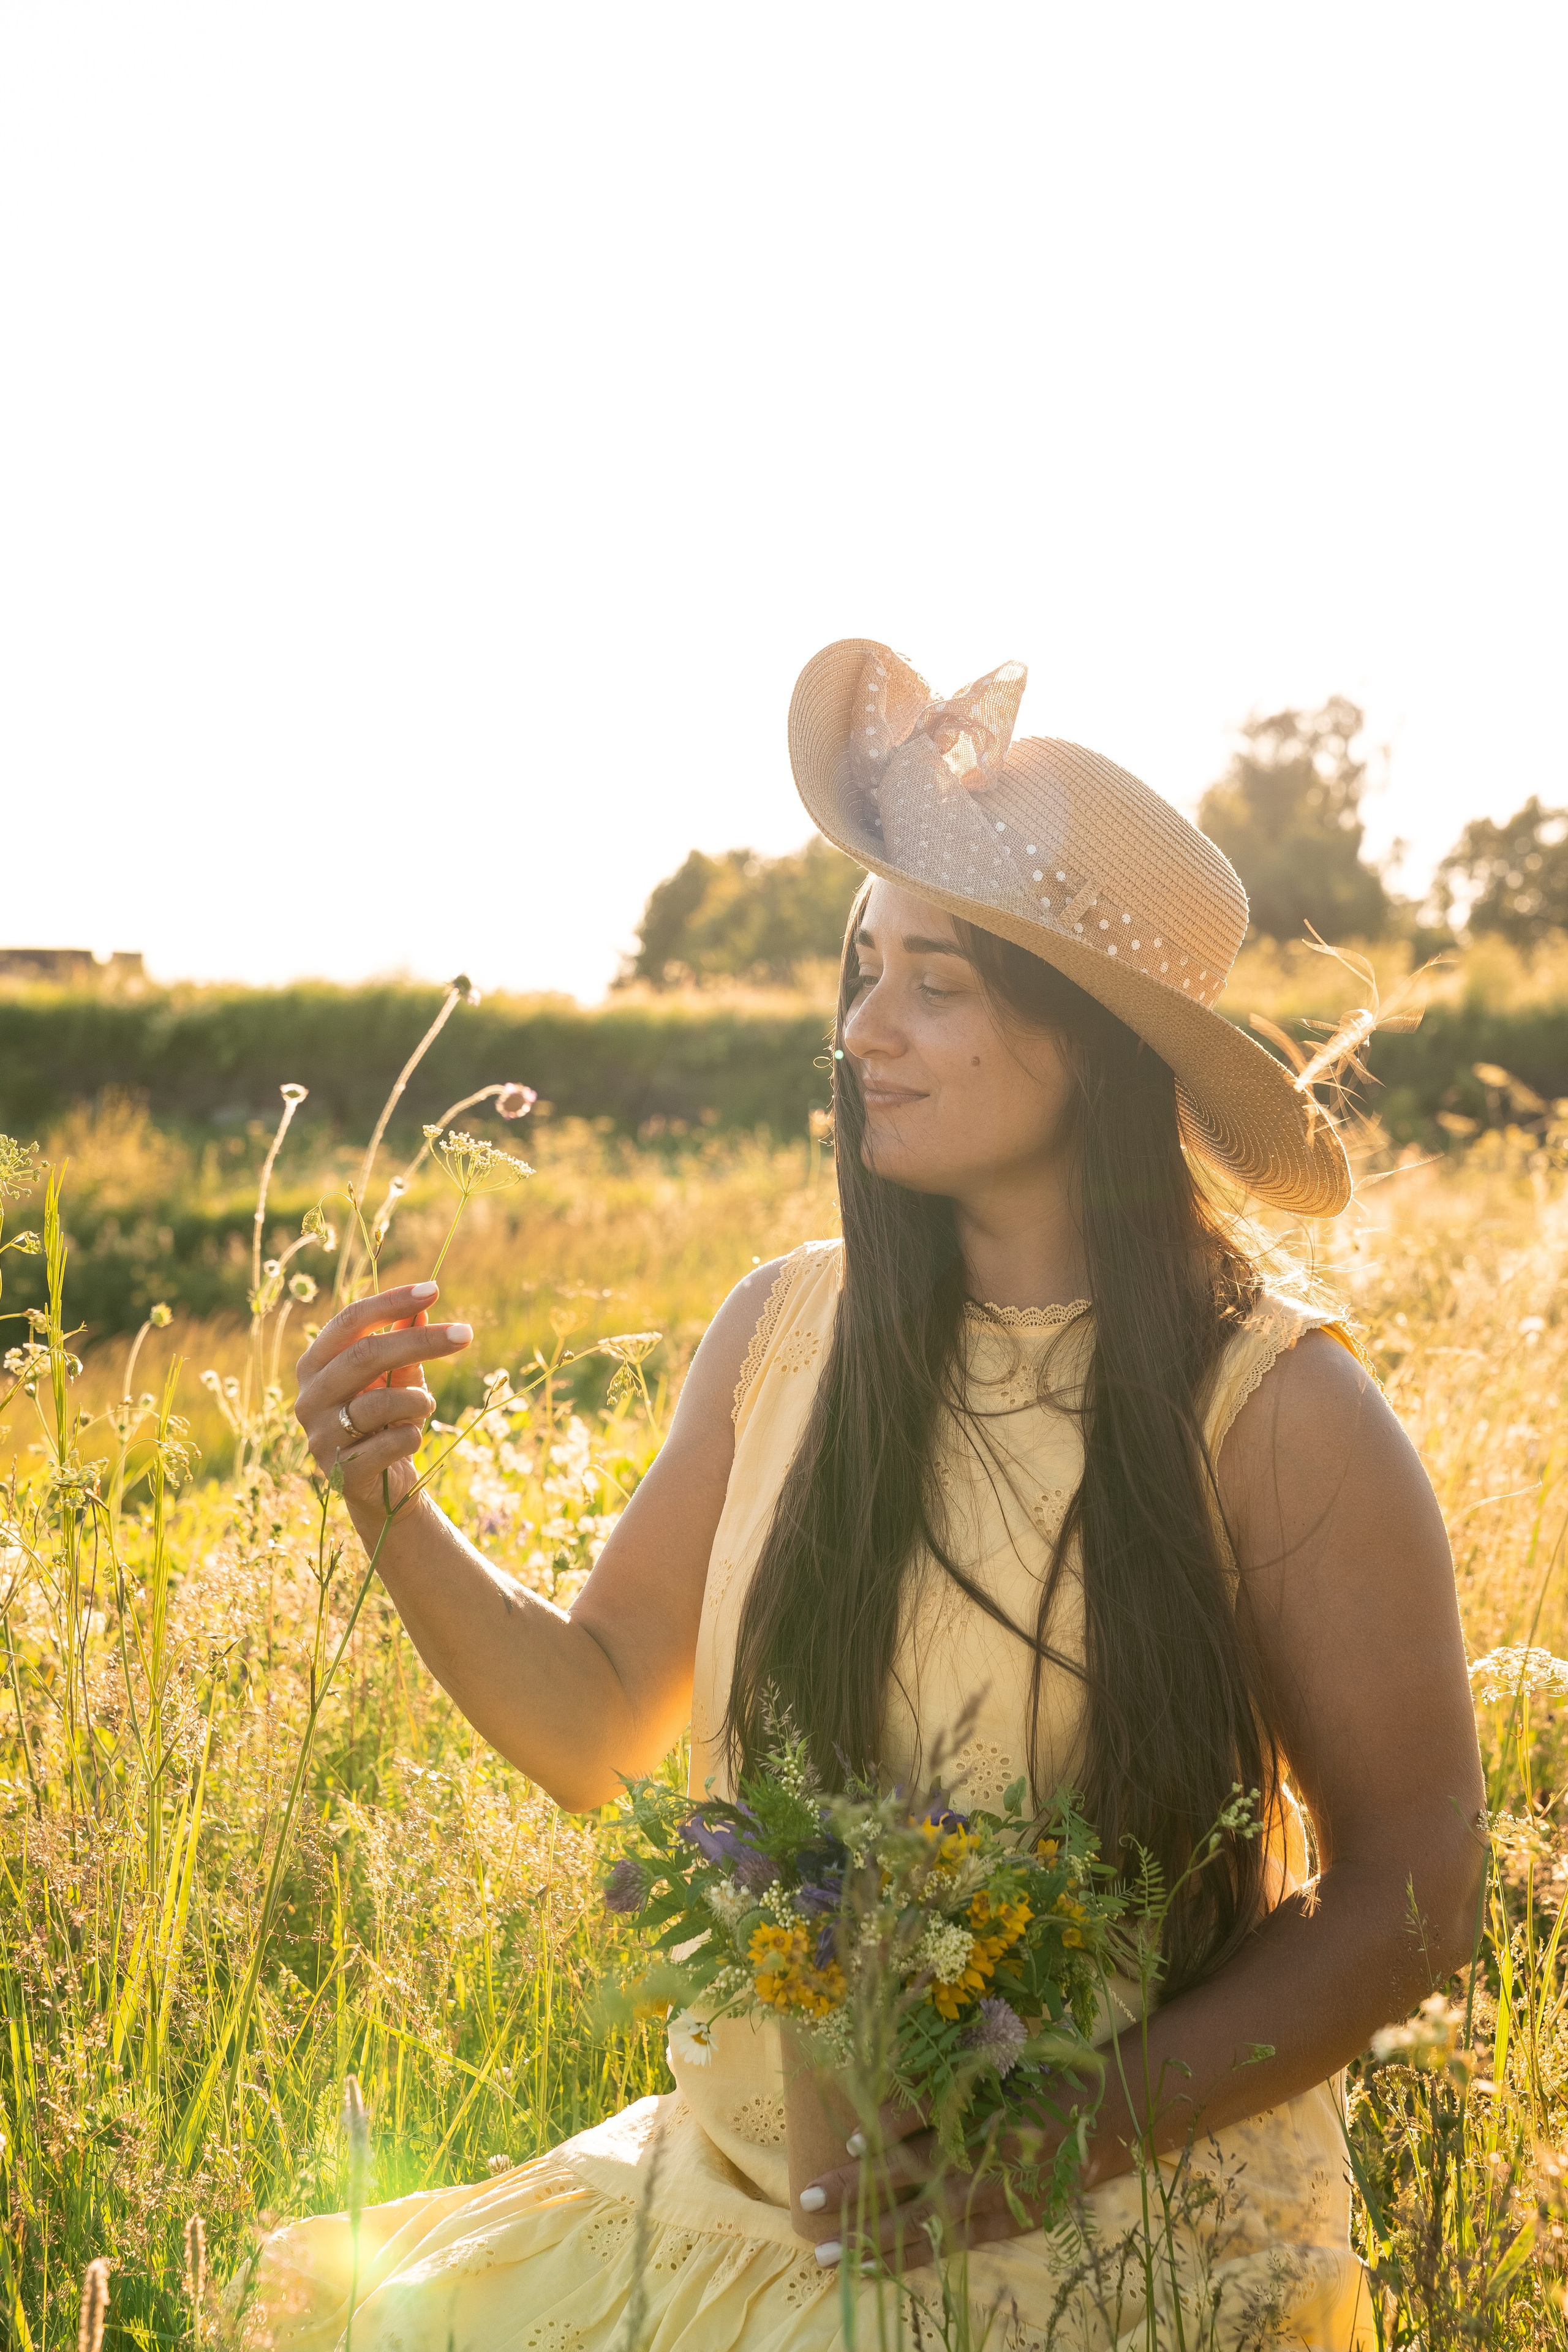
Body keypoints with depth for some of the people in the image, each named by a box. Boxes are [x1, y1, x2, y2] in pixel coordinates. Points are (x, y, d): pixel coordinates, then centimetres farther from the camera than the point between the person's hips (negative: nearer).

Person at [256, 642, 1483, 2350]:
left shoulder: (1277, 1411, -13)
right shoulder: (784, 1331, 0)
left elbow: (1410, 1901, -8)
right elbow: (593, 1727, 7)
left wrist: (1072, 2136, -18)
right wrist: (387, 1506, -10)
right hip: (749, 2193, 4)